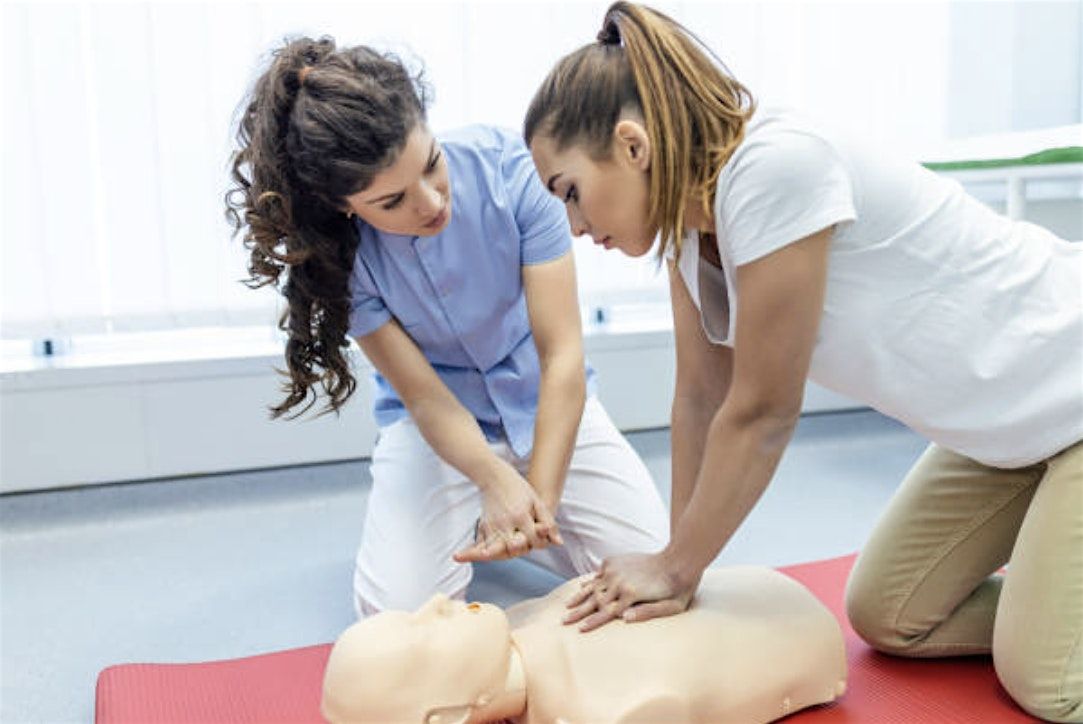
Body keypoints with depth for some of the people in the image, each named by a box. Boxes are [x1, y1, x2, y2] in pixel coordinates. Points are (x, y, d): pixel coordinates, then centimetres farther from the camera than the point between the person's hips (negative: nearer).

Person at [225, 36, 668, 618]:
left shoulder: (507, 167, -25)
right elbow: (423, 396, -18)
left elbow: (563, 353, -23)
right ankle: (466, 520, 15)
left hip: (547, 403, 1)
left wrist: (540, 498, -31)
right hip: (437, 420, 0)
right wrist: (497, 481, -38)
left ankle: (491, 523, 14)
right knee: (398, 610, -18)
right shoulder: (338, 252, -22)